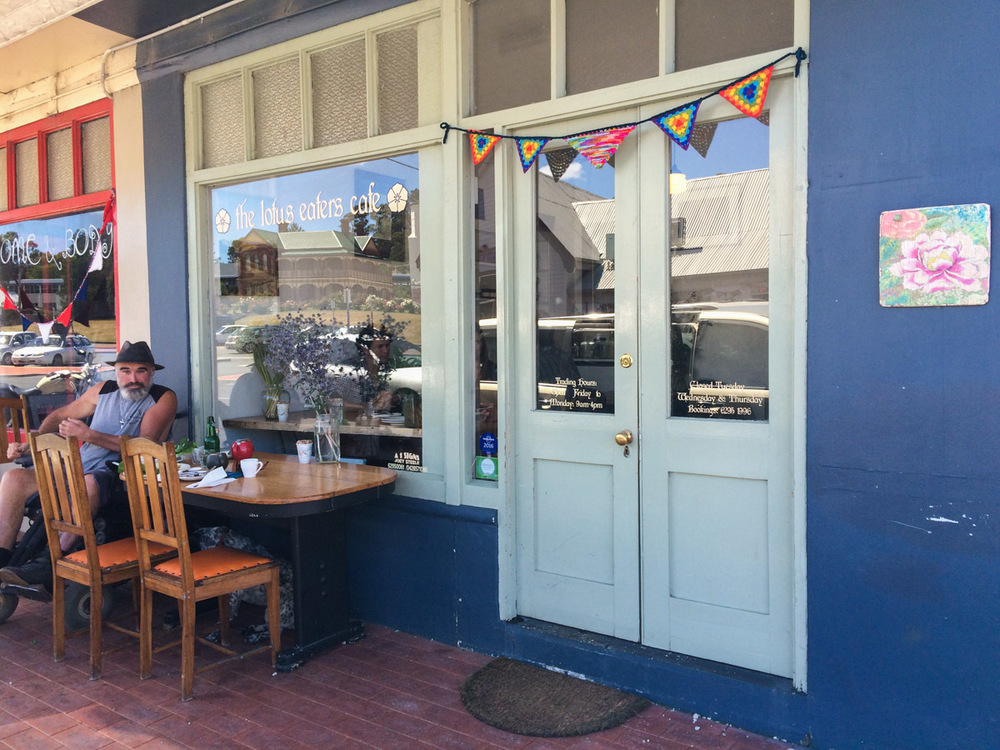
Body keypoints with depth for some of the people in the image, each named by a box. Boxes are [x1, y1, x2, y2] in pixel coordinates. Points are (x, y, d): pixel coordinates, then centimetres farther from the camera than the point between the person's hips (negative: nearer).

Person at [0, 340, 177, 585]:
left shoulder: (164, 398, -2)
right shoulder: (104, 390, 15)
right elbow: (60, 416, 28)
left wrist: (88, 435, -17)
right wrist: (30, 445, 12)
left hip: (121, 477, -6)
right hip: (78, 469, 7)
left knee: (89, 483, -38)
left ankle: (50, 563, -33)